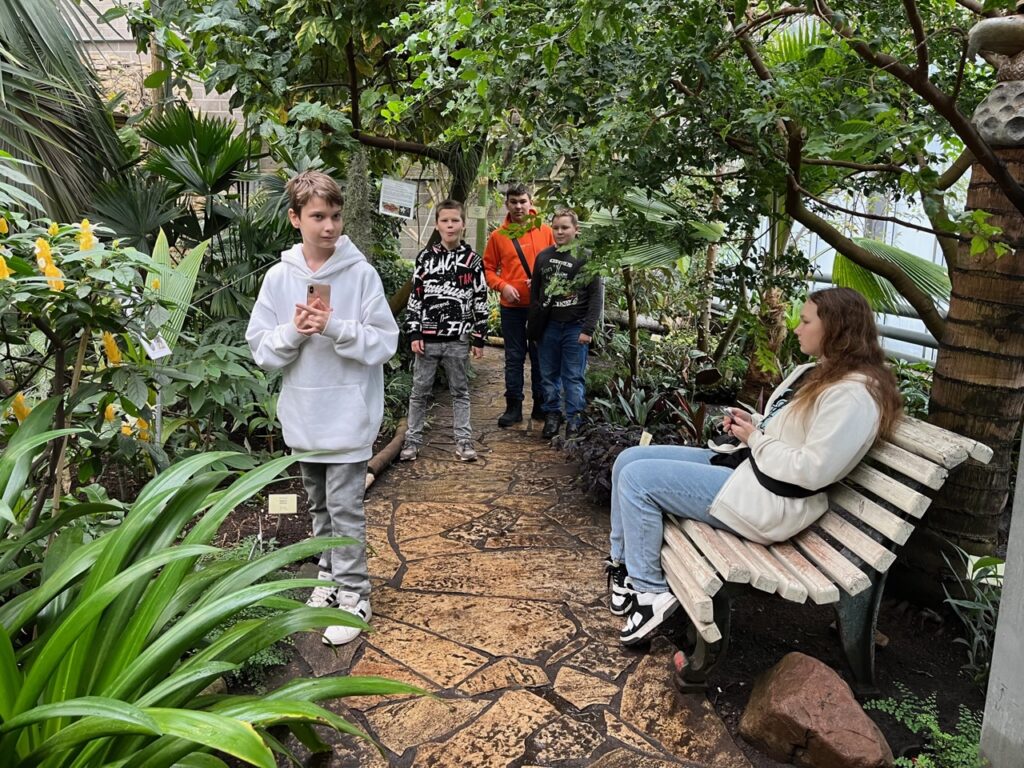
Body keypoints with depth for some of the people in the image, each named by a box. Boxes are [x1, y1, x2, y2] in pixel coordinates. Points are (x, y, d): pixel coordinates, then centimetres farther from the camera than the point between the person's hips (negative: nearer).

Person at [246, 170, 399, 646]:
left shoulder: (361, 273, -9)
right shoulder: (279, 277, 0)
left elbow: (385, 342, -10)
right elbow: (260, 348, 1)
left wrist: (335, 327, -22)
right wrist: (293, 331, -17)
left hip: (348, 414, -4)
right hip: (302, 414, 4)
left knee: (345, 508, 0)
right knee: (320, 505, 19)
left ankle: (353, 596, 12)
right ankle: (330, 576, 37)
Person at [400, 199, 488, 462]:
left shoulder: (472, 260, 3)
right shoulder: (425, 257, 4)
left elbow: (480, 301, 4)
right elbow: (415, 297, 4)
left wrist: (479, 338, 1)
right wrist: (415, 334, -1)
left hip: (458, 339, 0)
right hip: (428, 337, 0)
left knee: (460, 391, 9)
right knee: (420, 390, 6)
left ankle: (464, 441, 17)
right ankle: (412, 440, 17)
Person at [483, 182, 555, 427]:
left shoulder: (545, 231, 2)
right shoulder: (498, 235, 2)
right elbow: (488, 268, 5)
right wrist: (502, 286, -11)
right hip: (512, 307, 0)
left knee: (540, 355, 9)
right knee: (514, 357, 5)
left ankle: (541, 404, 20)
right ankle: (513, 406, 12)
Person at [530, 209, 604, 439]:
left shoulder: (586, 257, -3)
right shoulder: (543, 256, 8)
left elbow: (596, 296, -6)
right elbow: (535, 293, 13)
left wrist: (588, 329, -11)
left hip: (575, 327, -4)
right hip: (548, 326, 4)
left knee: (573, 376, 1)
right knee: (549, 375, 9)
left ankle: (574, 420, 10)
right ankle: (552, 415, 22)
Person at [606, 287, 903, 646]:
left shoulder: (852, 395, -19)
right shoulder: (813, 373, 13)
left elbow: (812, 470, -25)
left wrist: (755, 439, -13)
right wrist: (750, 422, 4)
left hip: (767, 501, -11)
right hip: (743, 466, 11)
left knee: (637, 480, -17)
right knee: (628, 460, 4)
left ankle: (650, 590, -4)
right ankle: (624, 564, 14)